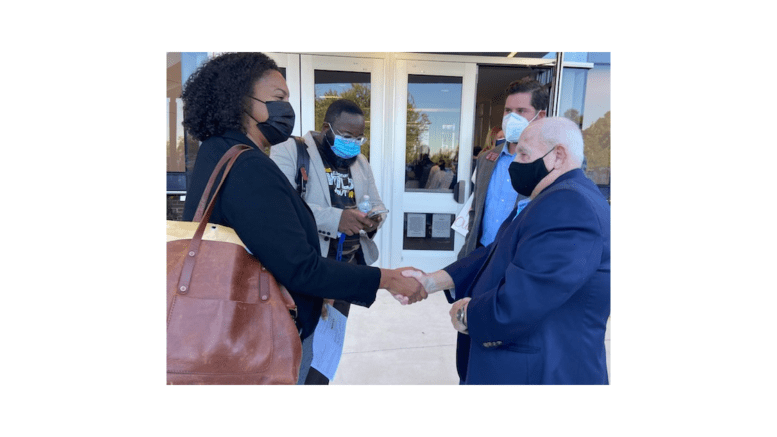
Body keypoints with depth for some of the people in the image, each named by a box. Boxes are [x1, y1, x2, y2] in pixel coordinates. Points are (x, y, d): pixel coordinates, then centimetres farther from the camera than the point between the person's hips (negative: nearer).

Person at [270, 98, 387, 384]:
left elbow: (378, 205, 15)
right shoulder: (291, 151, -9)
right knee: (301, 345, 1)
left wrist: (374, 220, -9)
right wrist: (334, 218, -32)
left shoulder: (360, 161, 13)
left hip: (348, 268, 6)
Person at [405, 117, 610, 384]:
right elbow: (496, 254, 7)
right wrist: (430, 282, -2)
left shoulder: (569, 206, -26)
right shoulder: (560, 199, 10)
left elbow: (515, 305, -32)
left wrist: (466, 313, -13)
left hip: (539, 373, -9)